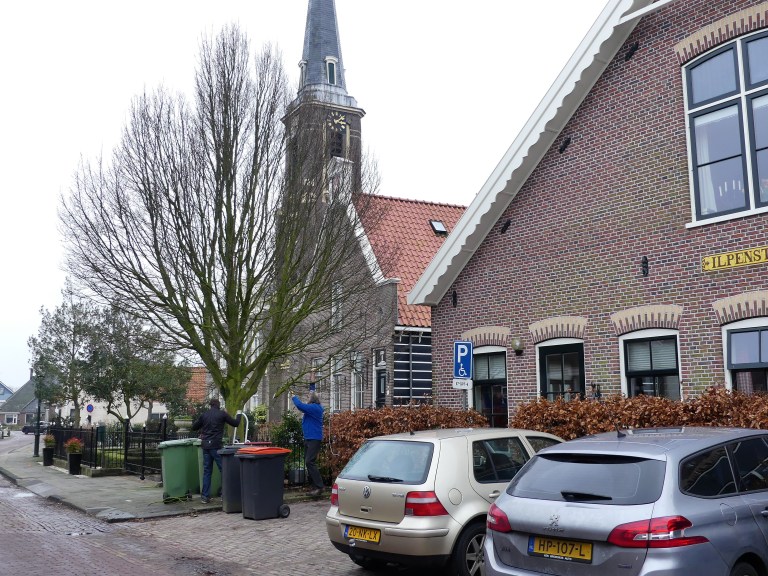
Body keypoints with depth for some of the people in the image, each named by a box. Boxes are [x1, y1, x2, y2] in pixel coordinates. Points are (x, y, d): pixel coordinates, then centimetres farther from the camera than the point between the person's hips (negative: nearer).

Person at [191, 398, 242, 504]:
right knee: (223, 469, 3)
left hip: (205, 446, 4)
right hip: (216, 445, -4)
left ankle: (205, 496, 9)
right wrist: (239, 414, 24)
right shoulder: (222, 414, -2)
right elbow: (235, 423, 7)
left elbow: (194, 428, 14)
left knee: (207, 471, 9)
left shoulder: (204, 415, 8)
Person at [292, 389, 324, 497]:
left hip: (314, 439, -11)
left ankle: (319, 487, -14)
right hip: (308, 438, 11)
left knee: (310, 462, -16)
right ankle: (314, 487, 16)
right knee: (308, 462, 11)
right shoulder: (315, 407, 12)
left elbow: (300, 406, -25)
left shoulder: (315, 408, -17)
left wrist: (294, 397, -9)